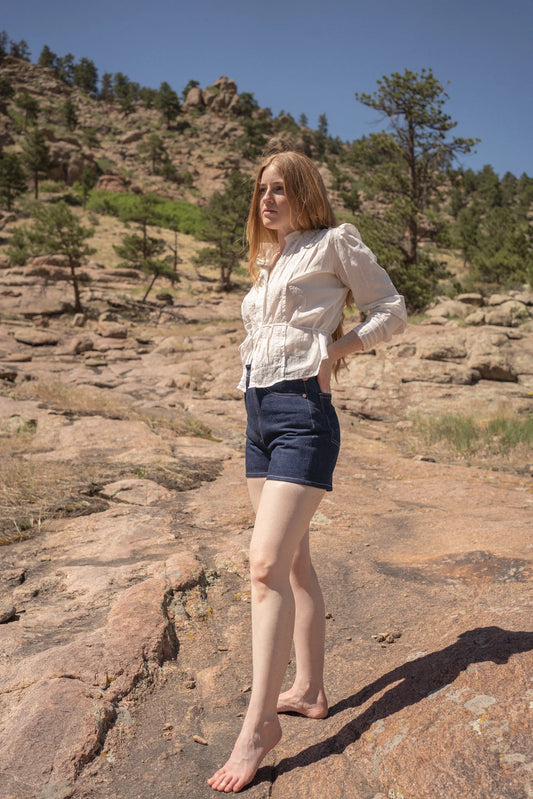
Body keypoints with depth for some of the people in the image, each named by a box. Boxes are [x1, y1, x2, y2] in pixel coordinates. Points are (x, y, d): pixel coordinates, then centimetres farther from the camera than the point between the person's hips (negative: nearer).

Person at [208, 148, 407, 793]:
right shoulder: (267, 262, 22)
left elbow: (392, 311, 3)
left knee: (267, 564, -14)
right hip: (258, 414, 8)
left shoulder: (334, 243, 2)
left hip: (302, 414, -8)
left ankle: (259, 723, -2)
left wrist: (338, 348, -8)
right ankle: (309, 690, 24)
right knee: (293, 562, 12)